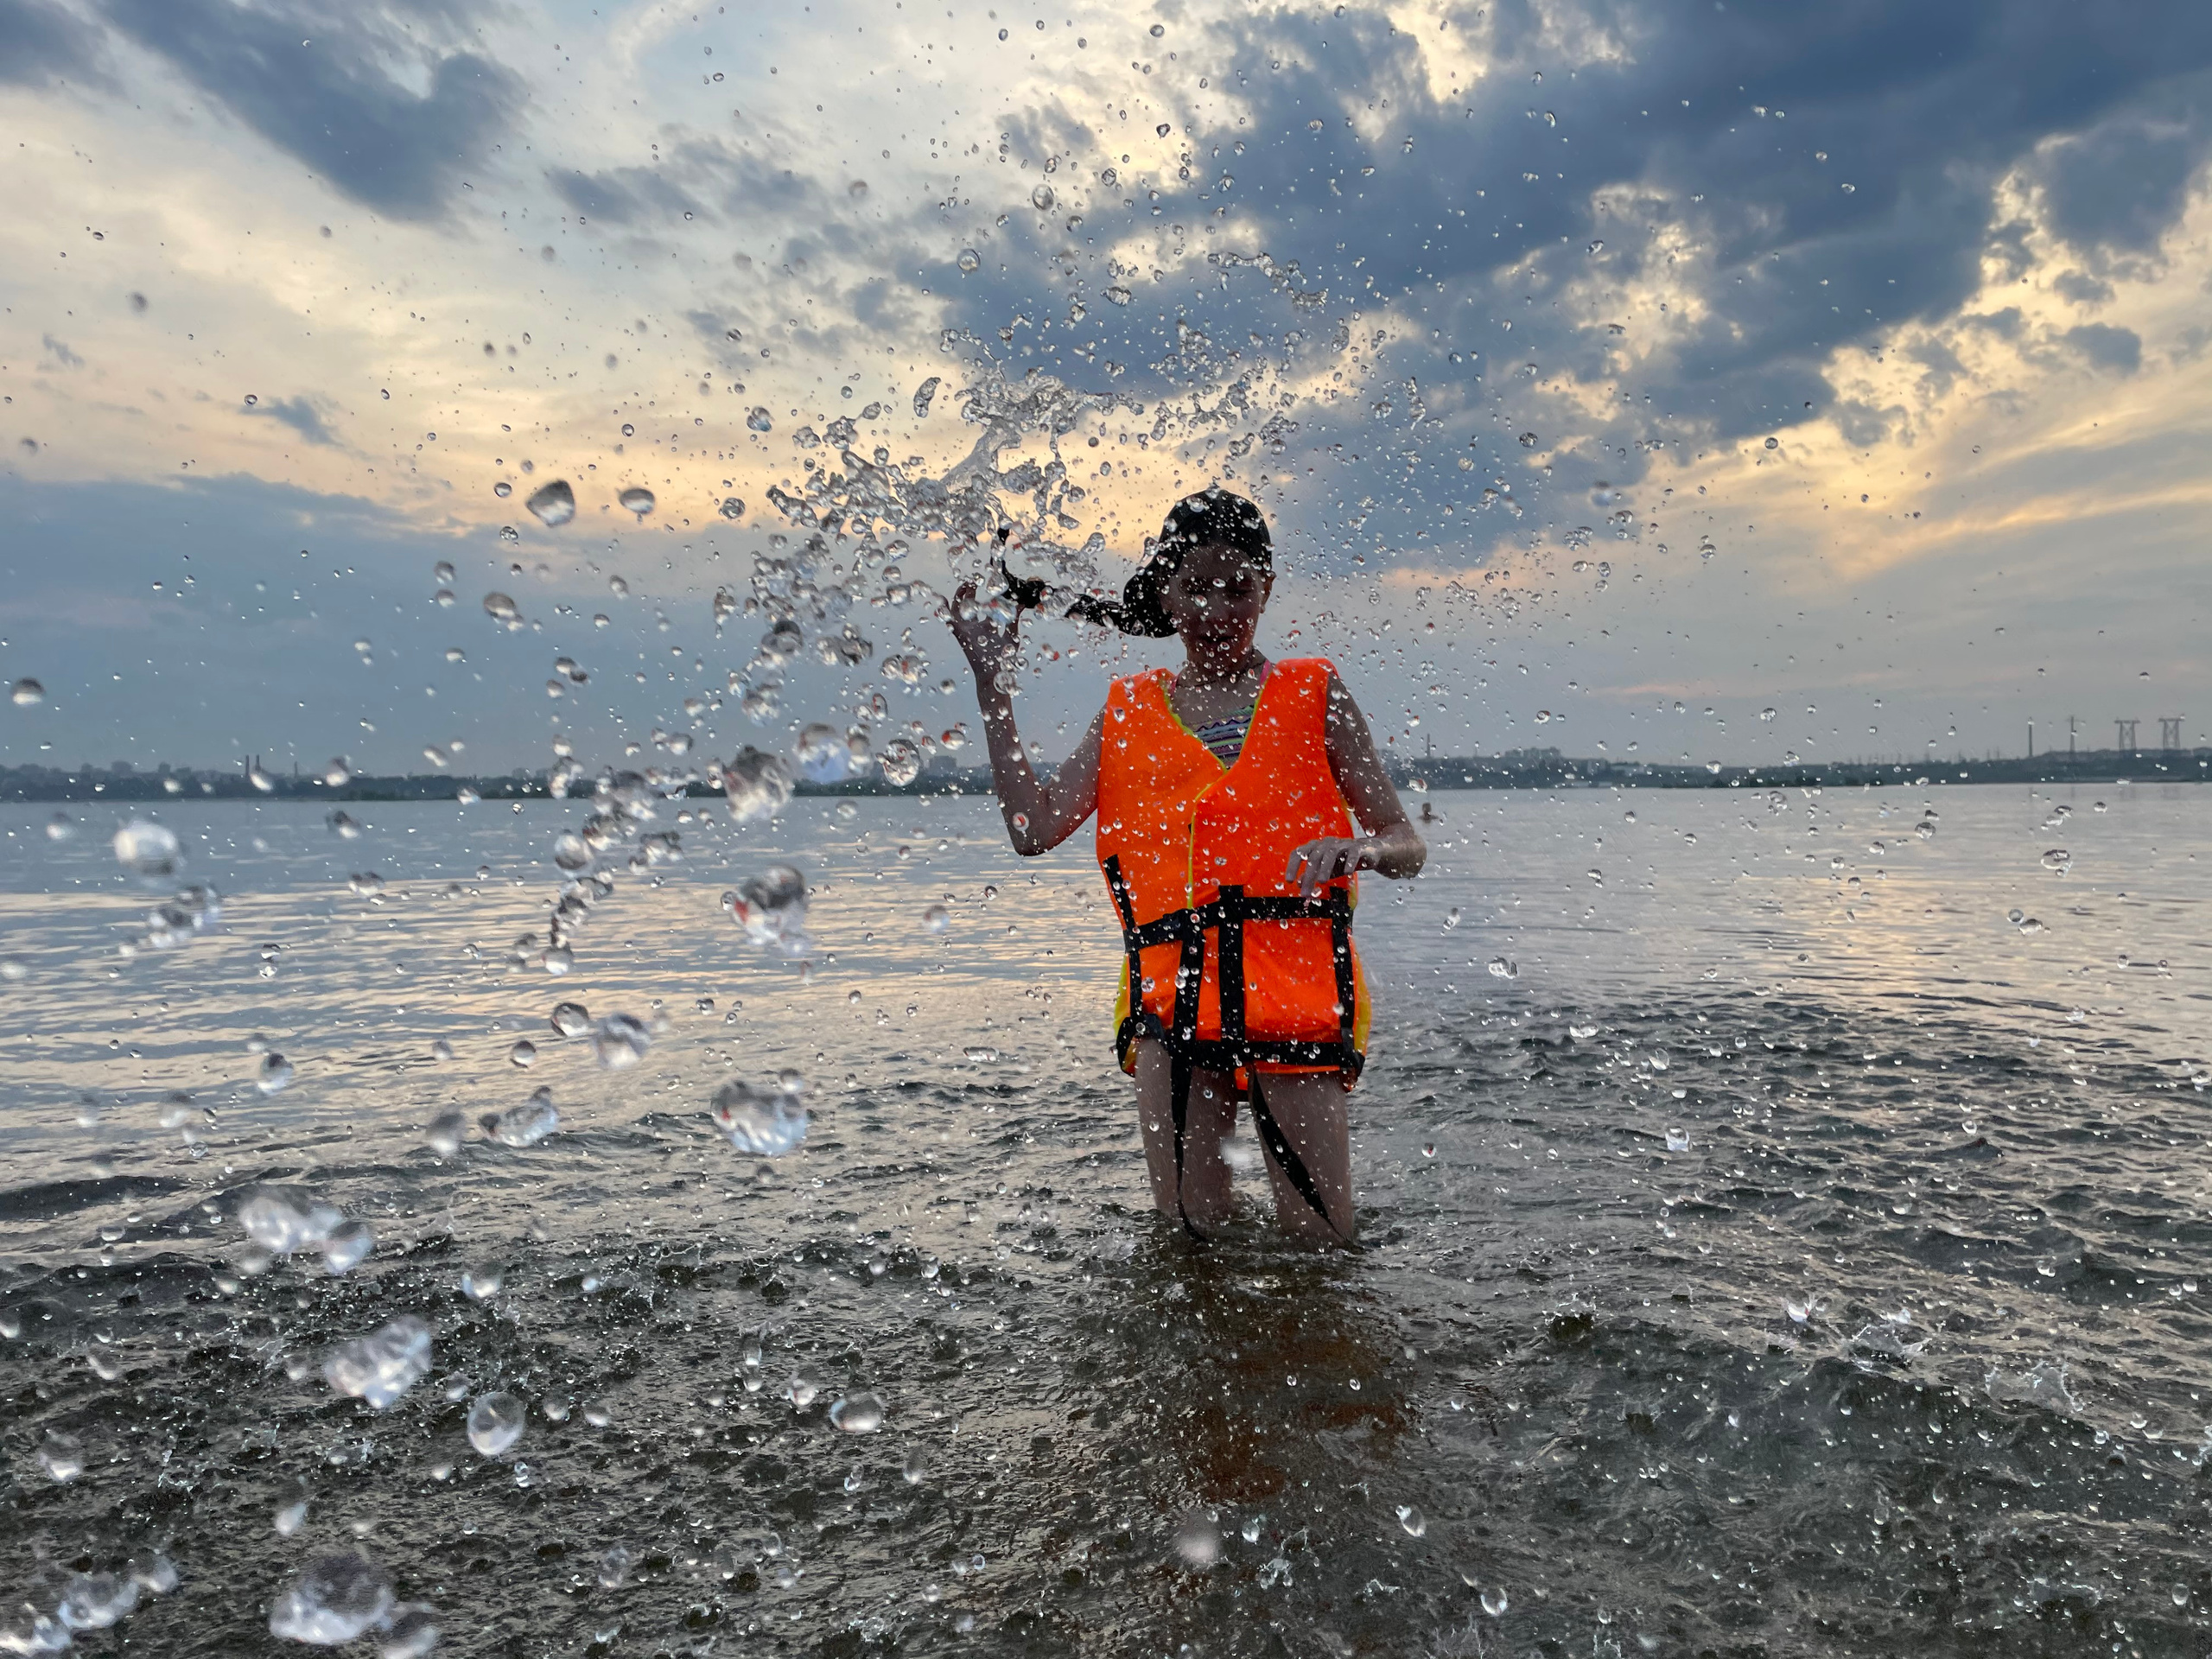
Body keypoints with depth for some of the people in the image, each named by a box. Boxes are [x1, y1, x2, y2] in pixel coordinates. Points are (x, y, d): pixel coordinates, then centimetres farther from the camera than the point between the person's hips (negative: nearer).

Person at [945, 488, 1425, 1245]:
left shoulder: (1312, 694, 8)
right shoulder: (1129, 711, 14)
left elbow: (1406, 844, 6)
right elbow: (1034, 828, 2)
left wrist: (1360, 850, -19)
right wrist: (992, 680, 2)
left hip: (1295, 993, -1)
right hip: (1172, 1002, 2)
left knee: (1322, 1245, 3)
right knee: (1189, 1237, 4)